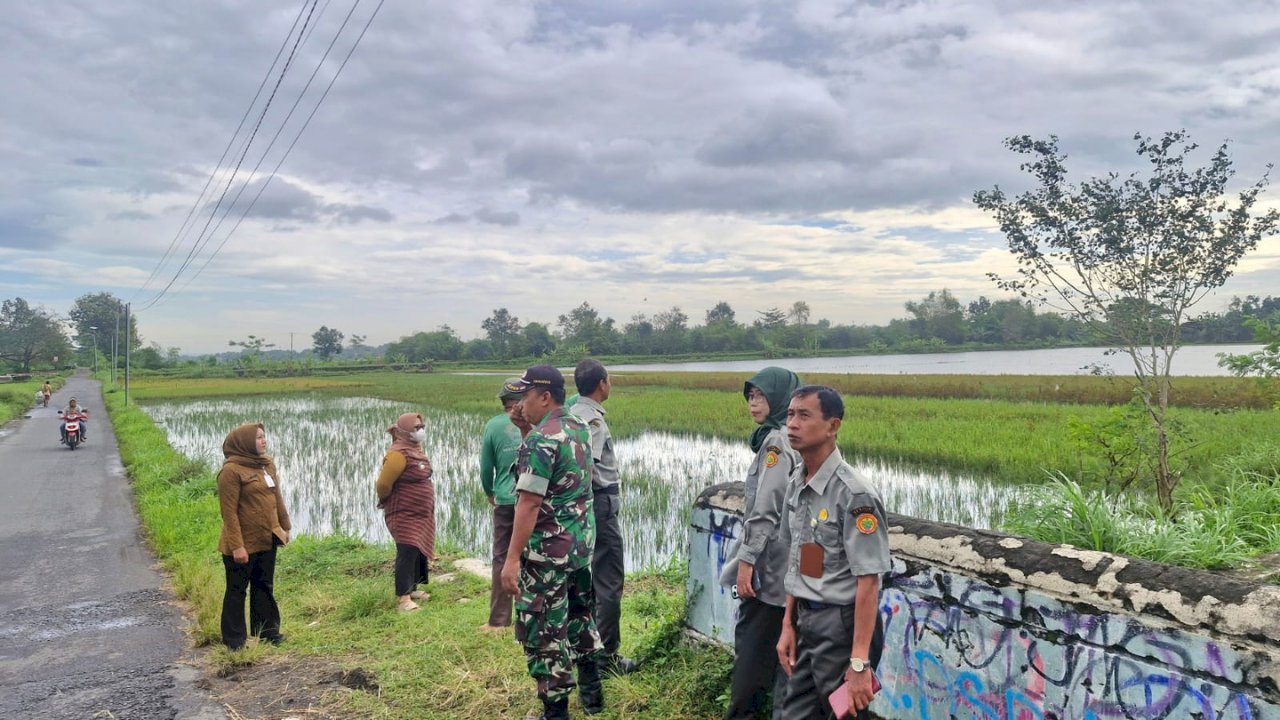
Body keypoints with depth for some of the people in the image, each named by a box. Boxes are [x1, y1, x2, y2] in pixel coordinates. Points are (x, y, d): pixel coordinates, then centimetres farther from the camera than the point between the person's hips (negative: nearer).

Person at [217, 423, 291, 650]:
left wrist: (285, 526, 16)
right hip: (244, 543, -7)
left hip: (267, 539, 7)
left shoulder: (268, 464, 7)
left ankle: (267, 630, 29)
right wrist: (236, 545, -19)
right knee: (237, 590, 7)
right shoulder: (231, 470, -16)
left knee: (264, 587, 17)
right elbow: (229, 511, -17)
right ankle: (234, 639, 18)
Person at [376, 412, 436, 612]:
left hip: (420, 515, 10)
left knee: (420, 552, 15)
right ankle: (403, 598, -11)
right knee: (407, 554, -13)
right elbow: (383, 484, -21)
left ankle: (411, 589, 28)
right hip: (405, 515, -10)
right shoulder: (399, 454, -21)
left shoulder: (415, 450, 10)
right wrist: (388, 502, -3)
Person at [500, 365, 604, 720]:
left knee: (544, 631, 3)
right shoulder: (580, 428, 7)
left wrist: (512, 558, -22)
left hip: (548, 549, -9)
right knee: (580, 614, 23)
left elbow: (529, 503, -23)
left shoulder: (540, 439, -20)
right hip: (582, 541, 9)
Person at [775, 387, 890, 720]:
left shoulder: (854, 494, -20)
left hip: (843, 624, -7)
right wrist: (788, 624, 13)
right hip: (806, 621, 7)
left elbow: (868, 582, -20)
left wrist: (859, 662, -21)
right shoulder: (795, 484, 5)